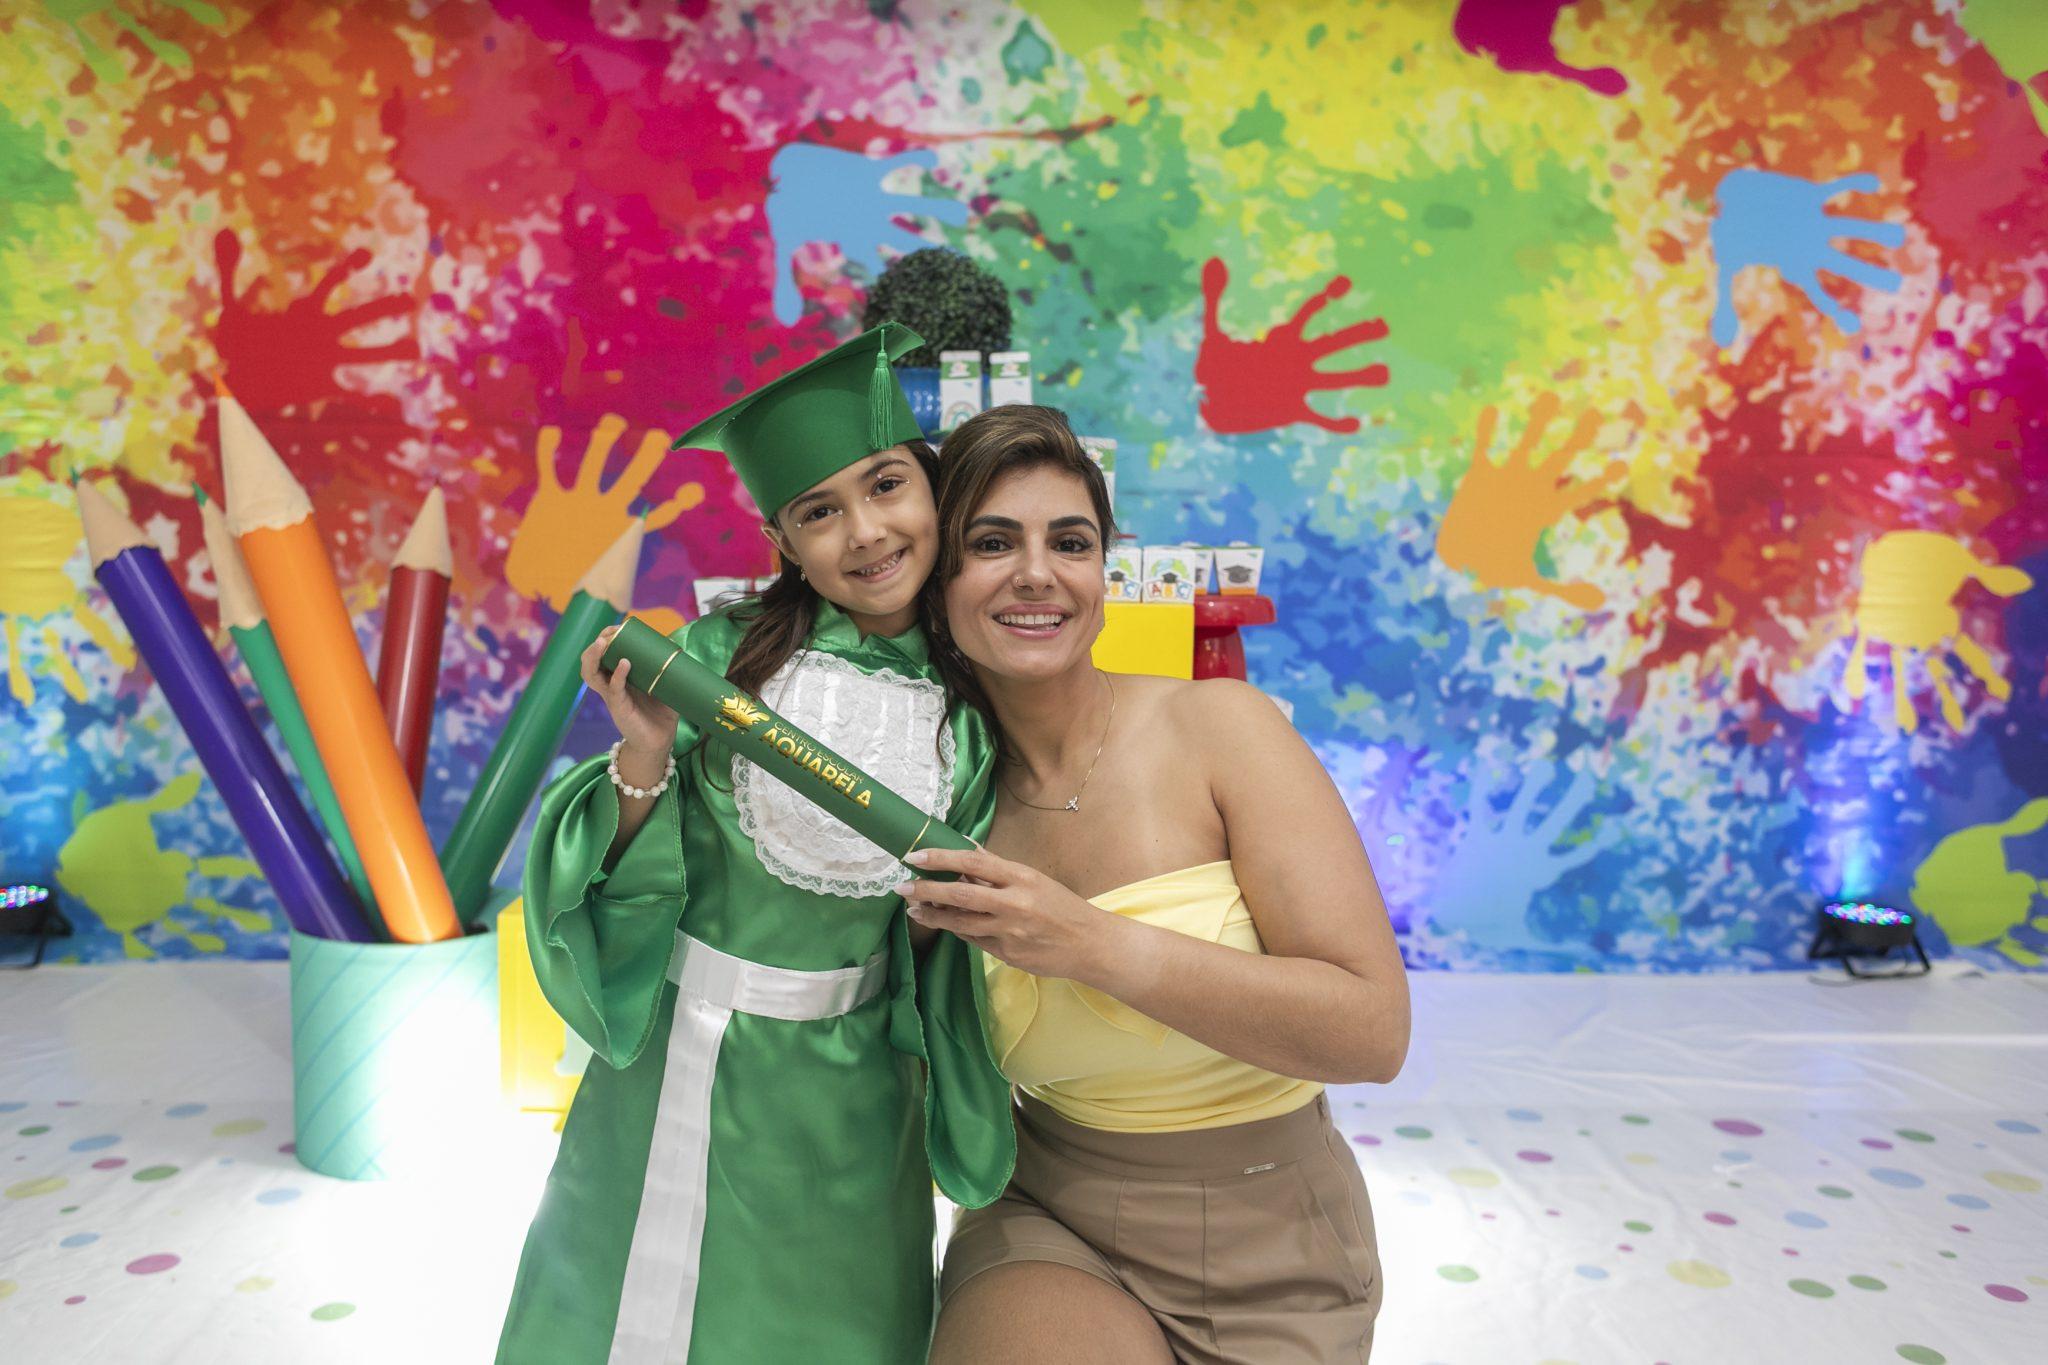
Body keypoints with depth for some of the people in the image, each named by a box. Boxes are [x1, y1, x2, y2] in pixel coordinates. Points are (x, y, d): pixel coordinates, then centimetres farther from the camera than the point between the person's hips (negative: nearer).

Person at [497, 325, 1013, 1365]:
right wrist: (646, 752, -24)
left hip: (843, 1105, 1)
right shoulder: (719, 653, -12)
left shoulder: (973, 705, -7)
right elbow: (623, 880, -8)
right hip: (672, 1076, 0)